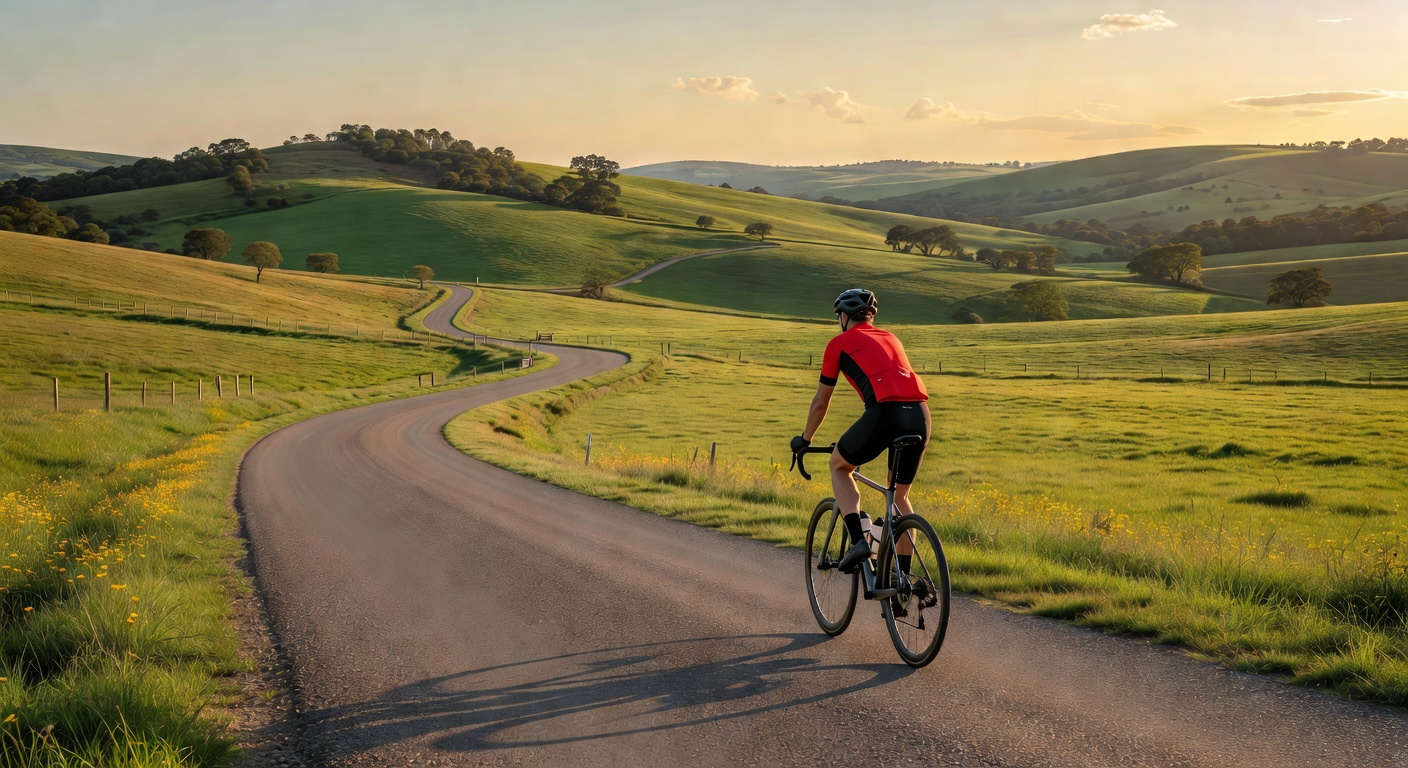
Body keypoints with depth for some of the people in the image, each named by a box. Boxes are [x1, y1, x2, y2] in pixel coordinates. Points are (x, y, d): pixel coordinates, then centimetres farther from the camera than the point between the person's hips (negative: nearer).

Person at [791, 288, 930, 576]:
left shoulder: (840, 343, 16)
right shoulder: (890, 339, 31)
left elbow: (821, 401, 22)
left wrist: (805, 439, 38)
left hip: (885, 412, -5)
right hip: (920, 415, 5)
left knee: (839, 465, 22)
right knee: (900, 496, 23)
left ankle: (857, 540, 5)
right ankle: (904, 574, 19)